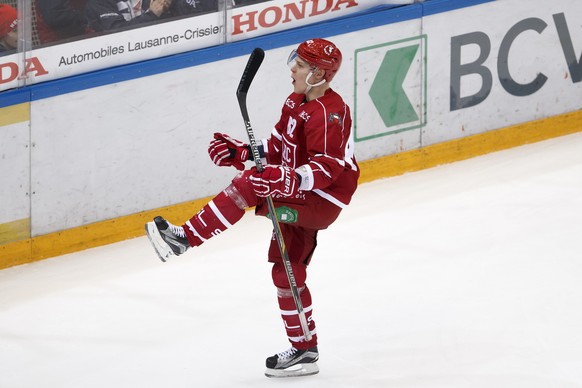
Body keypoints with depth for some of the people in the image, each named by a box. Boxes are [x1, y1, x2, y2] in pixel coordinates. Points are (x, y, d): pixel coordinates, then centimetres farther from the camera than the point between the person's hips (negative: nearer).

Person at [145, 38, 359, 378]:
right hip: (300, 197, 11)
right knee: (287, 272, 13)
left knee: (248, 187, -26)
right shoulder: (297, 103, 13)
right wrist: (242, 152, 5)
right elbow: (279, 146, 18)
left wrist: (288, 181, -38)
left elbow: (327, 169, -26)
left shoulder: (328, 113, -20)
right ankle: (305, 351, 21)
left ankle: (186, 237, -25)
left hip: (321, 201, -11)